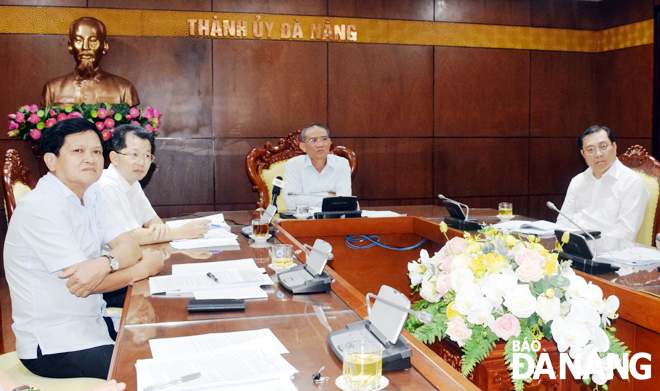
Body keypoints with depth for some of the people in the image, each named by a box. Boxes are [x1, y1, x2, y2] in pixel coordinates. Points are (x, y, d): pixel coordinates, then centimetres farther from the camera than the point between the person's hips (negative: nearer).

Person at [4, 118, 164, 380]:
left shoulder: (91, 196, 8)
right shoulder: (40, 208, -19)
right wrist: (145, 267, -11)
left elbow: (130, 247, -2)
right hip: (53, 346, -8)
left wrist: (104, 264, -25)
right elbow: (80, 284, -22)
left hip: (92, 323, 8)